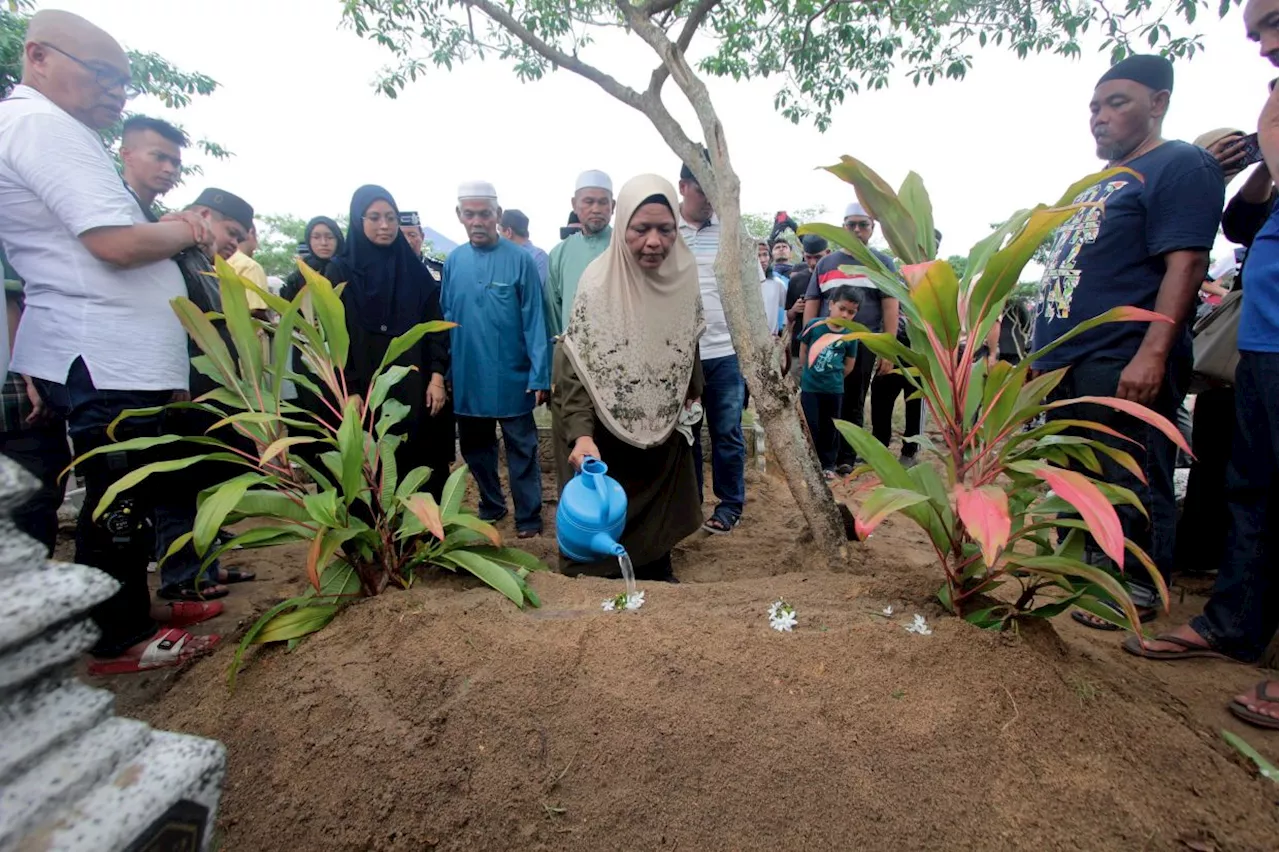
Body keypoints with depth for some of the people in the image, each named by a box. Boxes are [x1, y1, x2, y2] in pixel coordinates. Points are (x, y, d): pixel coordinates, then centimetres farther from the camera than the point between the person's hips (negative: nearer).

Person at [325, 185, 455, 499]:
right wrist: (349, 392, -10)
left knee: (425, 467, 4)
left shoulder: (414, 269, 9)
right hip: (366, 388, -2)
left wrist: (437, 376, -6)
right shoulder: (340, 271, 3)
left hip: (416, 385, 2)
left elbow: (436, 325, 5)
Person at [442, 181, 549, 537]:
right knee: (474, 447, 16)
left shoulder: (520, 259, -8)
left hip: (511, 377, -4)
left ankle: (528, 516, 18)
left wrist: (539, 374, -13)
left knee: (521, 448, 7)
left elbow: (534, 320, -10)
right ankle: (491, 504, 35)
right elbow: (445, 319, 9)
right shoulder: (453, 262, 5)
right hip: (466, 378, 5)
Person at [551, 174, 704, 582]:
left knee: (656, 518, 18)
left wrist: (691, 389, 16)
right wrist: (582, 434, -35)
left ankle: (657, 577, 39)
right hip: (606, 432, -4)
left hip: (661, 429, 4)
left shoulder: (683, 272, -7)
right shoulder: (598, 282, -20)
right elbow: (573, 366, -24)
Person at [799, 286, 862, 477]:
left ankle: (828, 464, 24)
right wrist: (809, 372, 9)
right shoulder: (814, 325, -9)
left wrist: (832, 376, 3)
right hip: (809, 386, -1)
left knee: (830, 427, 11)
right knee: (811, 426, 5)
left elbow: (849, 366, 3)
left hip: (834, 389, 1)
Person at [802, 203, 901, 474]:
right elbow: (811, 305, 9)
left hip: (863, 345, -1)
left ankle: (846, 458, 17)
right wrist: (804, 345, 2)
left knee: (853, 405, 8)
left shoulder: (883, 263, 8)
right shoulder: (826, 263, 12)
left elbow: (890, 308, 2)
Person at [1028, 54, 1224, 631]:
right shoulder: (1100, 184, 24)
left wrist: (1153, 353, -25)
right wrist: (1045, 351, 20)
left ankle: (1139, 589, 13)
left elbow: (1185, 264, -15)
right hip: (1067, 364, 9)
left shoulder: (1180, 165, -4)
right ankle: (1090, 567, 31)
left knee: (1131, 484, -1)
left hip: (1124, 366, -9)